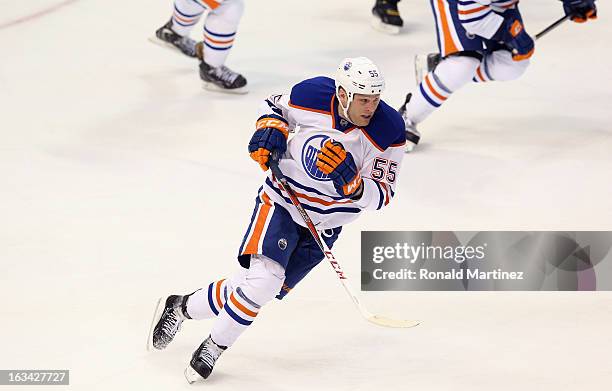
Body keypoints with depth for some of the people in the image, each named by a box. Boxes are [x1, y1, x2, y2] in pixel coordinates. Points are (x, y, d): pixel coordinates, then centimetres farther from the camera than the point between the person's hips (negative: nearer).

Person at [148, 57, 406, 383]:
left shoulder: (389, 131, -19)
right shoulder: (313, 96, -19)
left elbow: (381, 196, -15)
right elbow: (274, 106, 5)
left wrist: (352, 183, -34)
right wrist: (270, 129, -16)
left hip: (326, 224, 2)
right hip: (284, 200, -2)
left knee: (265, 288, 4)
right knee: (262, 277, -23)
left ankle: (181, 308, 26)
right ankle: (215, 344, -1)